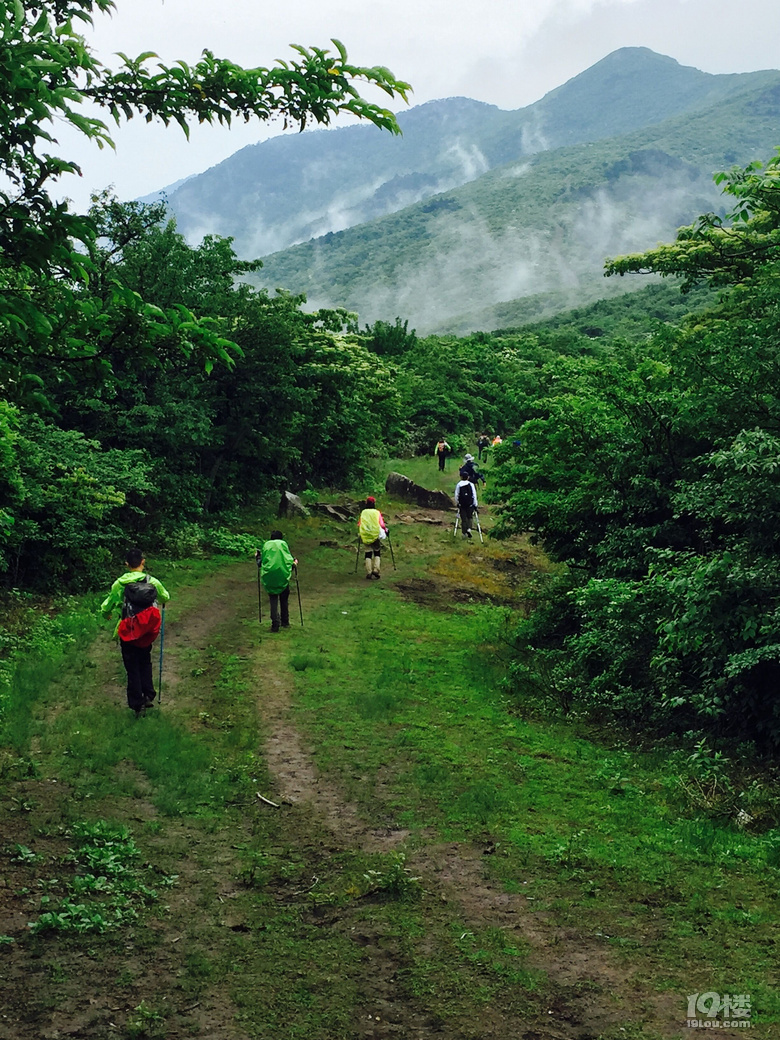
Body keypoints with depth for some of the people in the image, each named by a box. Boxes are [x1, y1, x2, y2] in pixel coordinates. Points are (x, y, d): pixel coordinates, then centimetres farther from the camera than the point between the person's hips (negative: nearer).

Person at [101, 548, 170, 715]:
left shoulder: (119, 584, -10)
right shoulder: (153, 582, -8)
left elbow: (107, 606, 2)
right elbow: (165, 597, 11)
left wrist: (106, 614, 25)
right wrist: (163, 597, 35)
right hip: (147, 631, 2)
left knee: (132, 668, 8)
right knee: (145, 663, 23)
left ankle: (137, 704, 10)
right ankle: (148, 695, 18)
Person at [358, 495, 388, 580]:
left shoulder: (363, 513, 2)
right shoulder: (377, 512, -3)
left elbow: (359, 524, 5)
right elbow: (382, 524, -5)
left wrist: (359, 533, 22)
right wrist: (385, 531, 13)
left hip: (365, 537, 1)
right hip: (376, 535, -1)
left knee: (368, 554, 6)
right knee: (377, 552, 13)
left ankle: (368, 573, 2)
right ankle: (376, 570, -2)